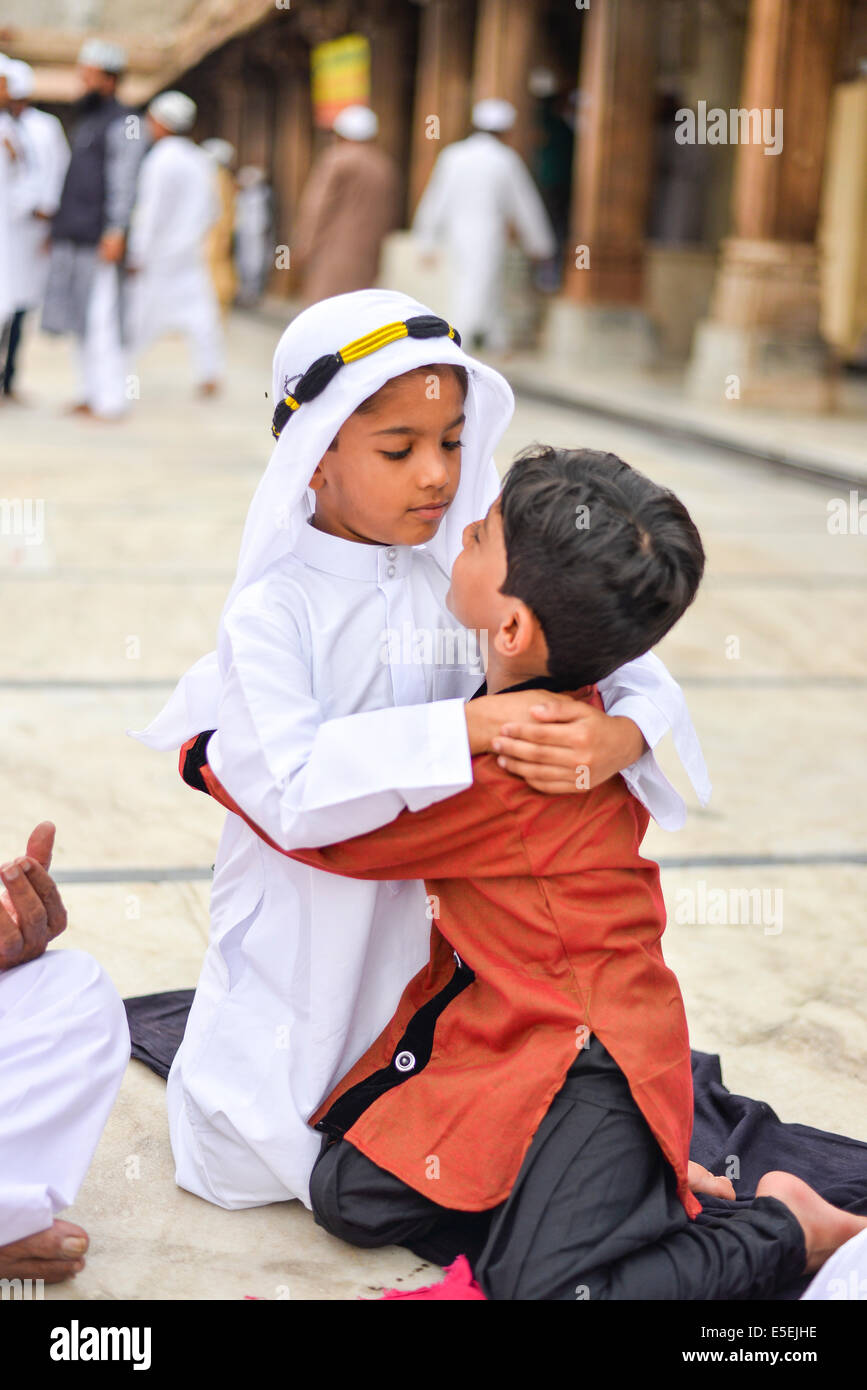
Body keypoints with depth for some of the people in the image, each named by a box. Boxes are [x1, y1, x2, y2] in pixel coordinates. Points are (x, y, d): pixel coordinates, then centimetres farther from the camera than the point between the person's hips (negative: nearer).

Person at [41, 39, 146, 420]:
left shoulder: (122, 123, -7)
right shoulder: (85, 120, 21)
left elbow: (124, 182, -14)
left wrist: (115, 232, -21)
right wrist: (59, 225, 22)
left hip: (99, 237, -9)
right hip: (72, 237, 9)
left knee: (100, 315, -11)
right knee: (80, 317, 9)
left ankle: (111, 398, -9)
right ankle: (90, 392, 14)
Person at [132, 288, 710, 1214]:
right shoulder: (275, 610, -19)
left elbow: (631, 668, -7)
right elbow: (292, 793, -31)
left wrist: (620, 736, -30)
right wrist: (462, 731, -37)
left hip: (427, 943, 4)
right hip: (299, 952, -4)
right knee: (240, 1168, 8)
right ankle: (210, 1058, 32)